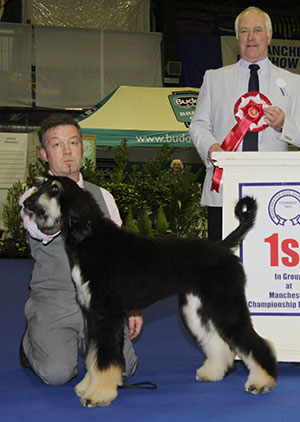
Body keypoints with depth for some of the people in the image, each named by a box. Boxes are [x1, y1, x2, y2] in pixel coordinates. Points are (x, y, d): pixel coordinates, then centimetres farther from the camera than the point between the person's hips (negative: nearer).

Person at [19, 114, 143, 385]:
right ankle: (32, 344, 13)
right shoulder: (34, 198, 0)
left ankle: (84, 343, 16)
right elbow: (41, 230, -25)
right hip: (53, 301, -3)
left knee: (122, 368, -17)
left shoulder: (103, 197, 13)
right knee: (57, 372, -23)